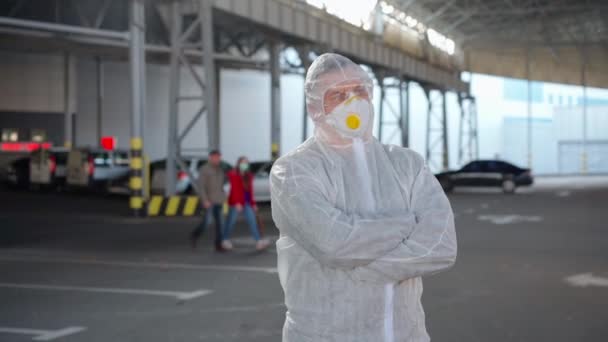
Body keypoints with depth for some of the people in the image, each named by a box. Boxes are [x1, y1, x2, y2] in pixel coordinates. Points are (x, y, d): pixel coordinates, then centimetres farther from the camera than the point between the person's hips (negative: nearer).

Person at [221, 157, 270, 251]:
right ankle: (225, 240, 19)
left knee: (252, 220, -4)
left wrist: (253, 203, 14)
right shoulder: (233, 174, -8)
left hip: (246, 202, 6)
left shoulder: (248, 176, 13)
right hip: (235, 202, -6)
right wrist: (237, 203, -25)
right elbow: (234, 189, -17)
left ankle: (259, 242, -9)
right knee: (231, 221, 3)